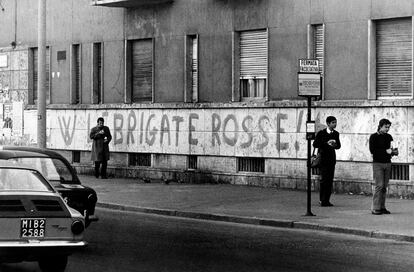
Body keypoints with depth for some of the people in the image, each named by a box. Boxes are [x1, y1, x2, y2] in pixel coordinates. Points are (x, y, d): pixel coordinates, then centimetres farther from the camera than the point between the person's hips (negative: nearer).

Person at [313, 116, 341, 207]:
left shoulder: (336, 134, 9)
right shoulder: (321, 133, -4)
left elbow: (339, 145, 14)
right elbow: (315, 144, -9)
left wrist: (335, 145, -10)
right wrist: (326, 143, -19)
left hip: (331, 159, 5)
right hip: (323, 158, -5)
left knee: (330, 180, 3)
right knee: (324, 179, -8)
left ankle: (327, 200, 8)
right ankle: (322, 200, -1)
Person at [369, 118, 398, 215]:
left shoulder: (389, 137, 13)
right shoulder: (373, 137, -3)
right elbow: (372, 150, -13)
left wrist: (394, 152, -5)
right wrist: (386, 151, -18)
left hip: (387, 163, 5)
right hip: (378, 163, -5)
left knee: (384, 186, 4)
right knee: (379, 185, -11)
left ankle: (382, 207, 7)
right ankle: (375, 208, -9)